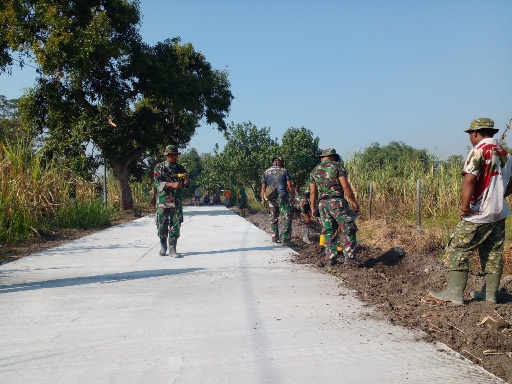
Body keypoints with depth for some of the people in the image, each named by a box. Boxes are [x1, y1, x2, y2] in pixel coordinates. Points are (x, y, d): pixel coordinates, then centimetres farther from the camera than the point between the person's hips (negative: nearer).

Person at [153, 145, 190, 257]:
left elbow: (186, 185, 12)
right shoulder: (159, 167, 0)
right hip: (163, 200, -2)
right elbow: (157, 183, -10)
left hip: (176, 201, 2)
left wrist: (186, 178, -12)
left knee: (175, 226, -2)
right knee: (162, 225, 5)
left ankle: (172, 249, 3)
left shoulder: (180, 168, 10)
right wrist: (172, 184, -23)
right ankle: (163, 246, 25)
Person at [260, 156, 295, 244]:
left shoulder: (266, 173, 10)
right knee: (286, 217, -2)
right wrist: (293, 196, 6)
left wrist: (263, 199, 8)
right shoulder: (284, 171, 2)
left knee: (273, 218, 14)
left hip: (271, 198, 4)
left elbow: (263, 188, 6)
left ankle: (276, 237, 19)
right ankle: (284, 238, -10)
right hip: (283, 197, -4)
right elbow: (289, 185, -1)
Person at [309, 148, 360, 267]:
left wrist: (313, 208, 17)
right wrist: (354, 202, -3)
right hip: (337, 202, -5)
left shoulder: (314, 171, 15)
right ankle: (349, 257, -5)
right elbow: (345, 186, -7)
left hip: (322, 203, 5)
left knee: (329, 232, 10)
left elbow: (313, 192, 12)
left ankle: (331, 258, 10)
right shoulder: (337, 166, 1)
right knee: (348, 230, 0)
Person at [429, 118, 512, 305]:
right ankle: (490, 293, 17)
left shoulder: (479, 150, -12)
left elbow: (469, 179, -24)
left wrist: (465, 206, -18)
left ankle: (454, 292, -5)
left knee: (457, 249, -3)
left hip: (479, 213, -8)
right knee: (493, 253, 12)